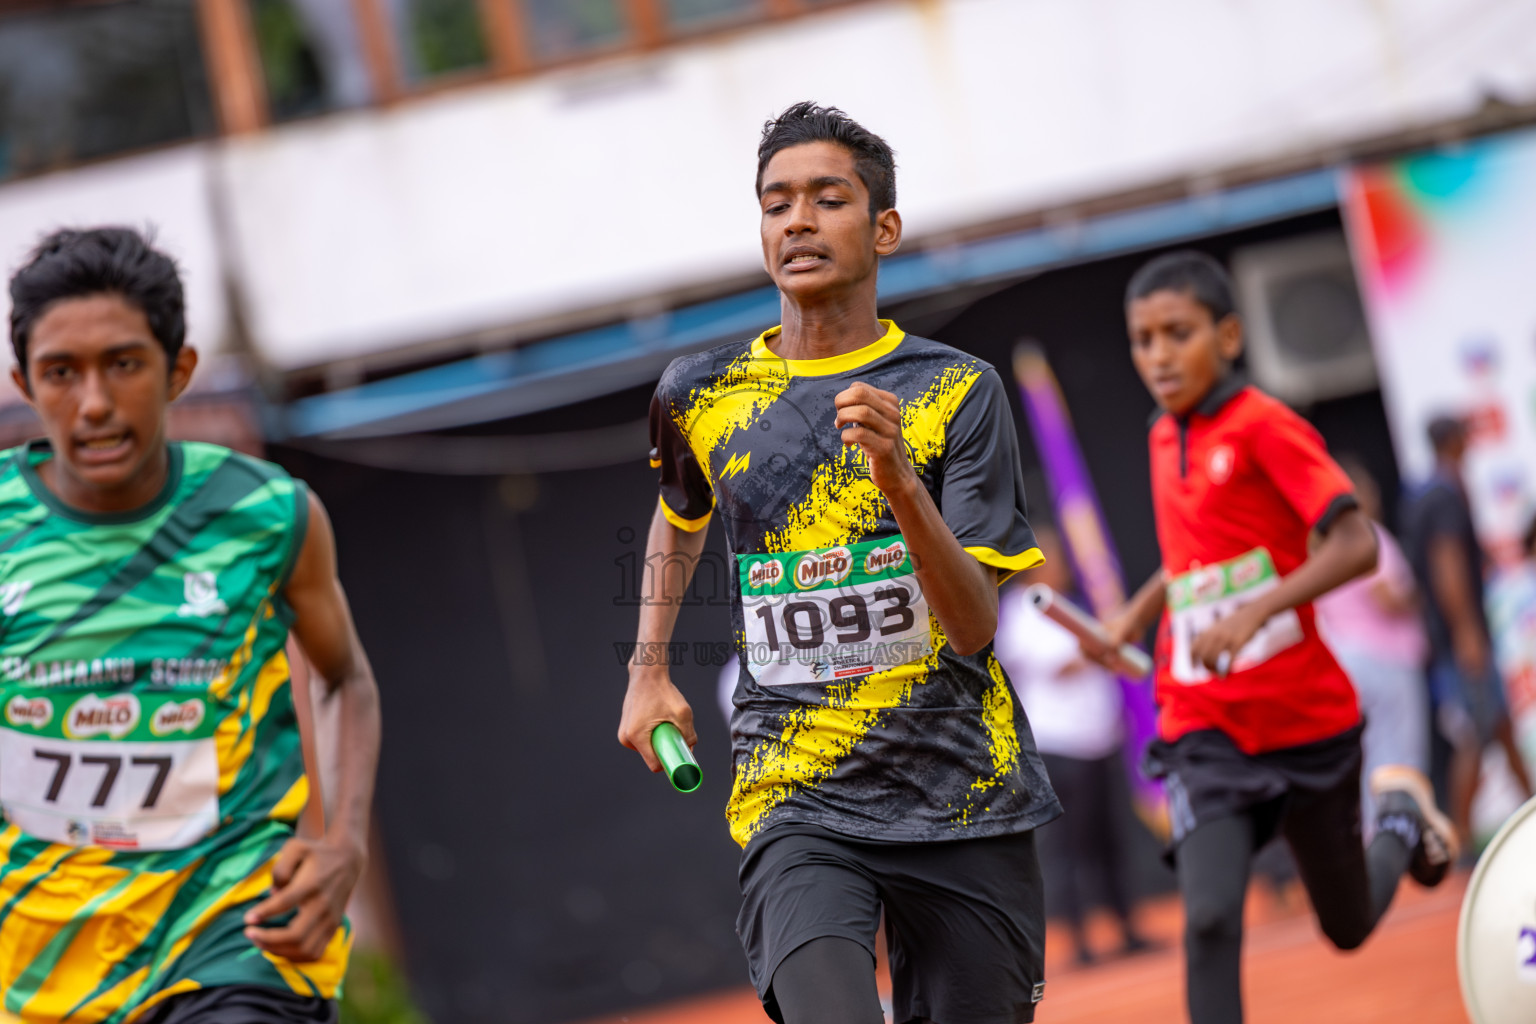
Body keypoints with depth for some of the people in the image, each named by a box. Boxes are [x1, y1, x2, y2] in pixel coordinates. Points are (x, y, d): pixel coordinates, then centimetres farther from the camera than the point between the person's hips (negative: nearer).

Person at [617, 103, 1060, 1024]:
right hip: (795, 801, 0)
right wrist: (649, 672, 21)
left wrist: (898, 479, -25)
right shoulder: (701, 394, 5)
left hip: (964, 800, 0)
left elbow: (973, 628, -11)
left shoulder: (957, 391, -3)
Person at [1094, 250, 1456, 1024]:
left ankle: (1399, 813, 46)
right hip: (1205, 726, 4)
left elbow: (1355, 546, -22)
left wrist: (1254, 612, -33)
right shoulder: (1165, 438, 8)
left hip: (1306, 717, -4)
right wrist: (1136, 614, 10)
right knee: (1209, 917, -19)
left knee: (1348, 929, 16)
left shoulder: (1265, 427, -12)